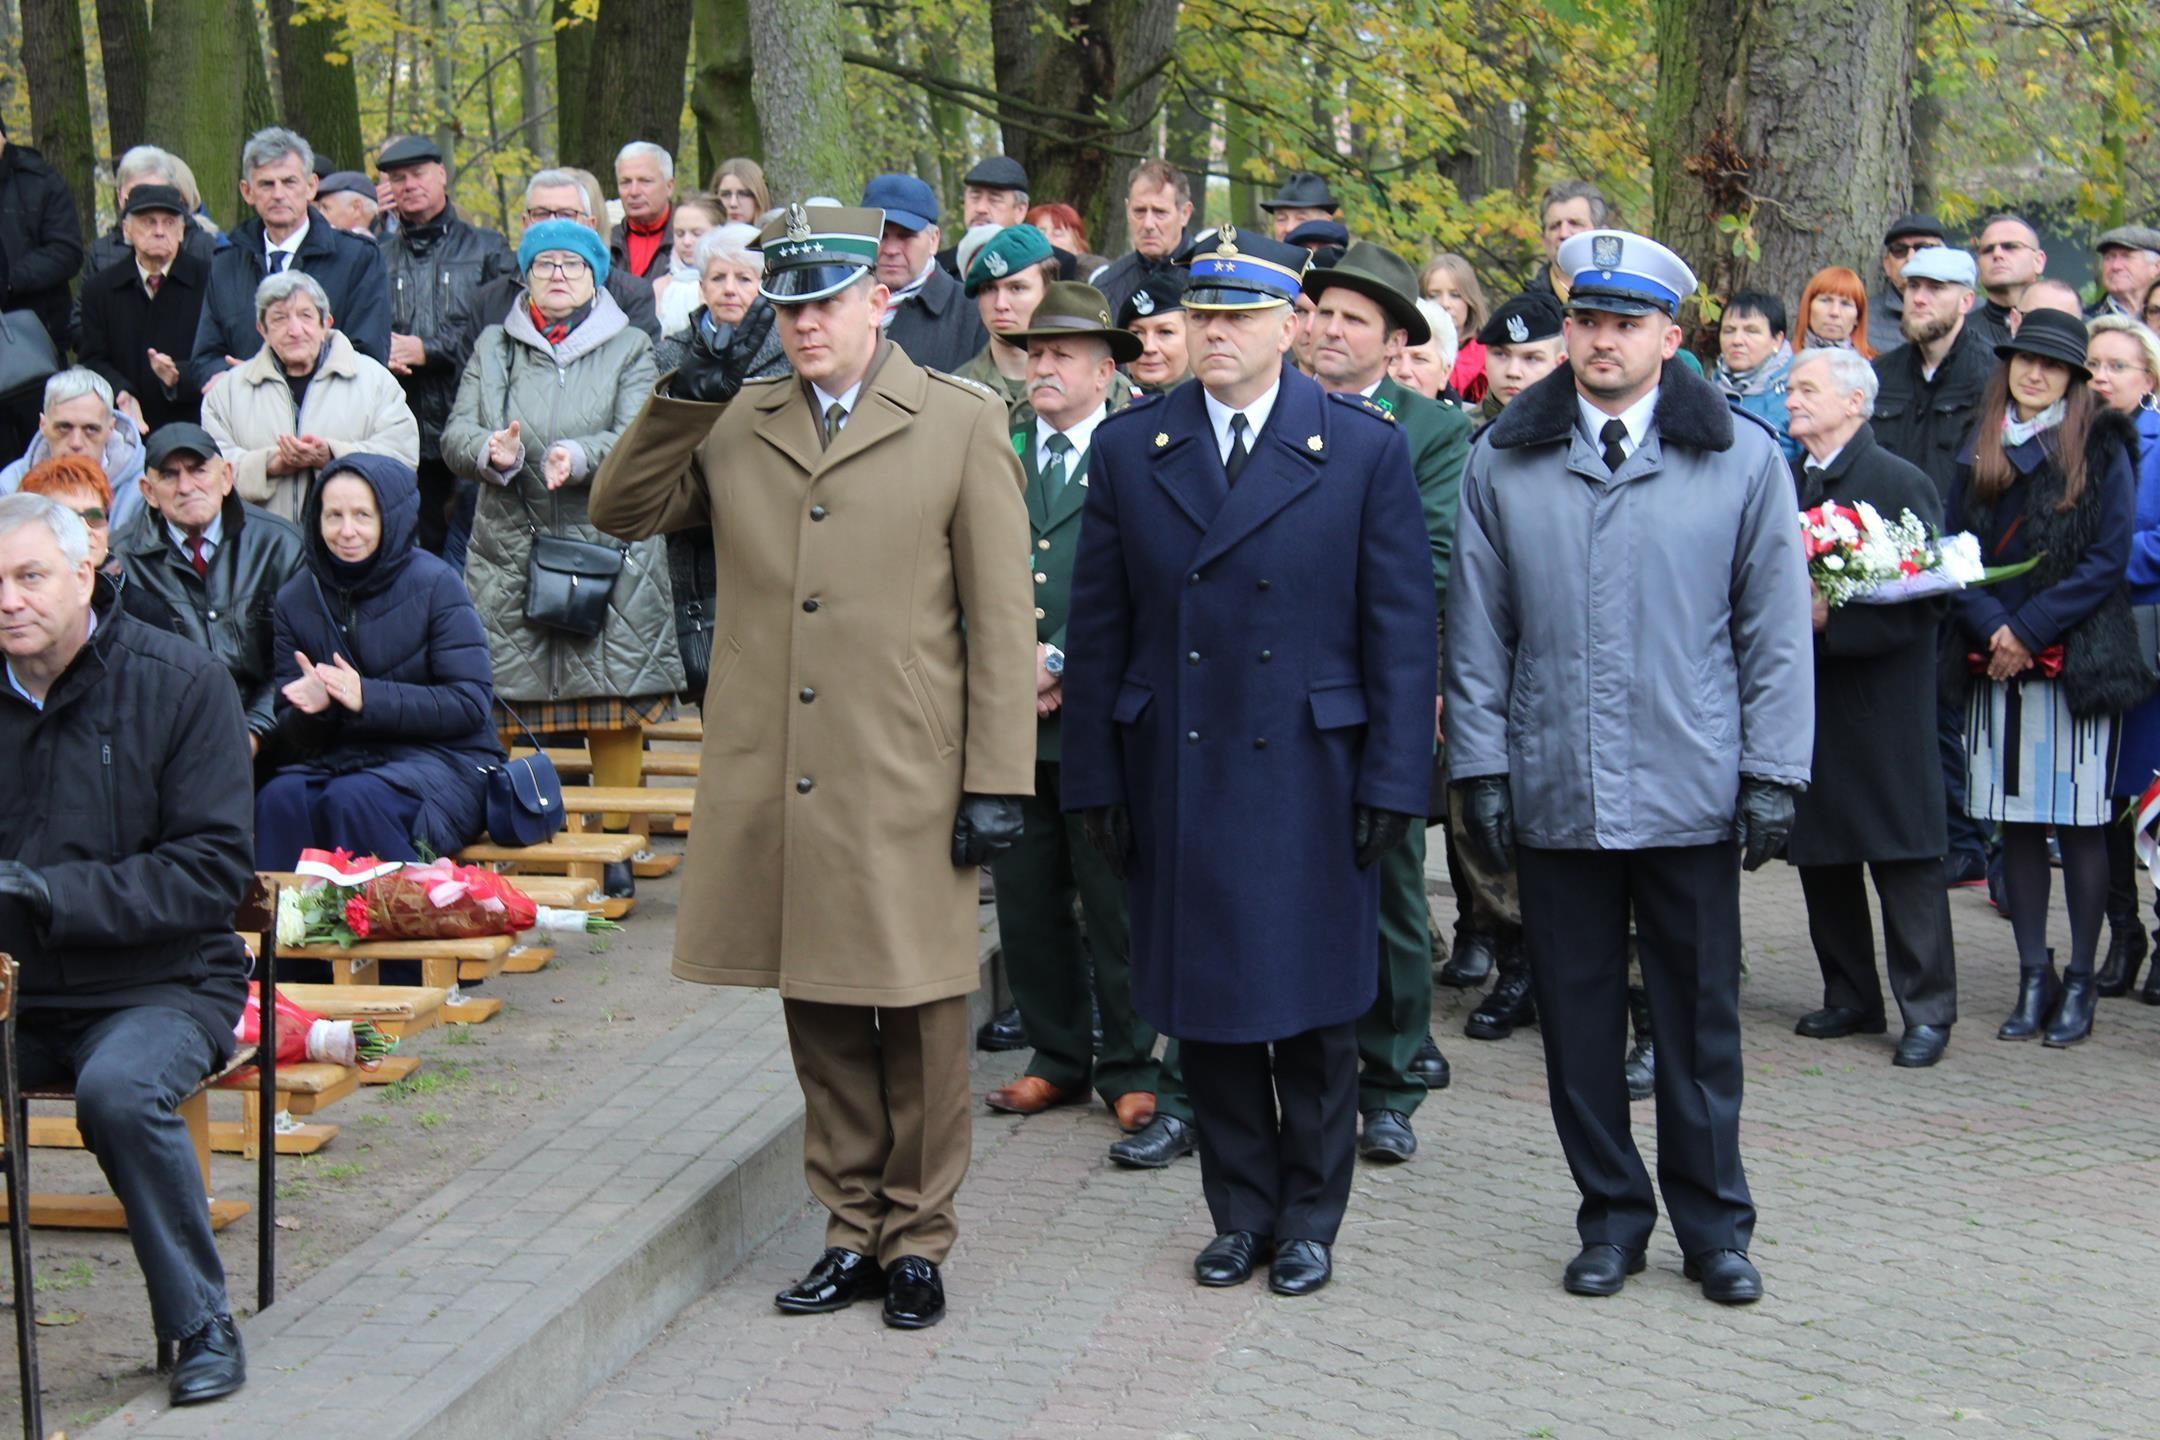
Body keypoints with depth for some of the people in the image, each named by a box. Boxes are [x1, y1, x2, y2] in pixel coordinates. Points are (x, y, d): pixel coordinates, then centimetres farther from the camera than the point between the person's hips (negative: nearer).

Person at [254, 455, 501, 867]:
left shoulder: (434, 585, -4)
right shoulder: (295, 599, 8)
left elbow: (471, 704, -10)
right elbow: (290, 736, 9)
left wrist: (367, 697, -19)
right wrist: (312, 708, -16)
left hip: (440, 759, -4)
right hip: (340, 755, 4)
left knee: (352, 801, -33)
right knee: (279, 799, -28)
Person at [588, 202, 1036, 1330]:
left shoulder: (962, 425, 1)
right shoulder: (737, 425, 12)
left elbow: (1001, 619, -1)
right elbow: (621, 512, 16)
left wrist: (997, 781, -7)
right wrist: (676, 407, -1)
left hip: (906, 786, -3)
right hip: (774, 783, 4)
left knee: (917, 1017, 3)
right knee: (818, 1015, 11)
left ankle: (917, 1239, 17)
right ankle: (852, 1231, 24)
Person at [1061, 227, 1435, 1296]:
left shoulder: (1364, 448, -1)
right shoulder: (1129, 448, 5)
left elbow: (1400, 627, -2)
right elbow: (1098, 628, 6)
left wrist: (1393, 781, -7)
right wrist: (1097, 777, 2)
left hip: (1310, 771, -2)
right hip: (1176, 775, 2)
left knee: (1312, 1007, 6)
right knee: (1205, 1005, 8)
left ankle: (1309, 1218, 20)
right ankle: (1240, 1212, 22)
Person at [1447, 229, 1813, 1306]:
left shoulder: (1743, 458, 2)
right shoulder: (1503, 462, 5)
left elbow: (1775, 631, 3)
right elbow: (1477, 631, 7)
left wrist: (1774, 774, -3)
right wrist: (1481, 769, 1)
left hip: (1691, 793, -1)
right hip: (1553, 795, 1)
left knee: (1700, 1017, 6)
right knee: (1577, 1016, 8)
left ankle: (1713, 1225, 19)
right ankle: (1611, 1216, 22)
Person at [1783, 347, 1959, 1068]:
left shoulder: (1902, 484, -8)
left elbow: (1927, 597, -13)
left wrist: (1833, 617, -22)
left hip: (1881, 702, -6)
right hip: (1805, 696, 6)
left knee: (1904, 859, -2)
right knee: (1820, 858, 10)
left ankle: (1927, 1010, 5)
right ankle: (1850, 998, 22)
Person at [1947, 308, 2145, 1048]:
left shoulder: (2101, 450, 0)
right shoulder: (1979, 453, 11)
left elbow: (2108, 559, -6)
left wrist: (2030, 630, -12)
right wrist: (1992, 627, -10)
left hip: (2075, 658, -4)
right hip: (1995, 662, 4)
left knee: (2078, 821, -1)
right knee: (2016, 821, 6)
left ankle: (2079, 984, 6)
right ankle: (2033, 977, 13)